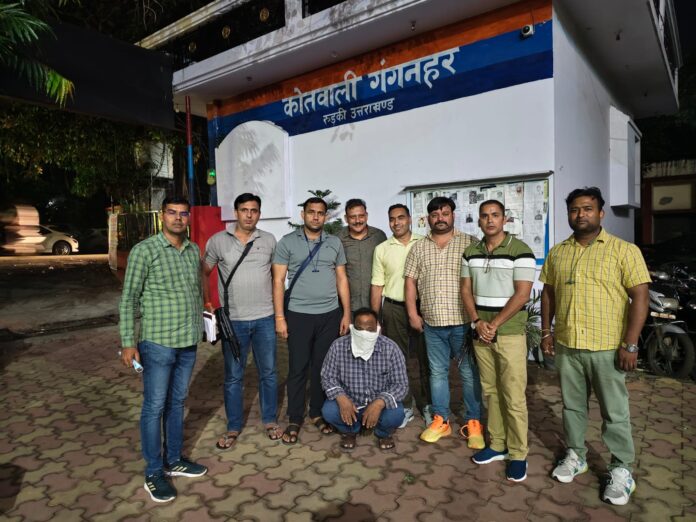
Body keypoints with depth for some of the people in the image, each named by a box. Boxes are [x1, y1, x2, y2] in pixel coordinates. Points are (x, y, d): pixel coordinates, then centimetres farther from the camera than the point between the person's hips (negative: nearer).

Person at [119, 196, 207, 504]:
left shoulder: (194, 251, 7)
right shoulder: (145, 250, -10)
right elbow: (128, 298, -9)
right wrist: (128, 342, -13)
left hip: (188, 342, 6)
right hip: (157, 343, -5)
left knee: (177, 403, 17)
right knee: (154, 407, 5)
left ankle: (174, 460, 32)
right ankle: (154, 473, 20)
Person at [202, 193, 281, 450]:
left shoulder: (269, 240, 3)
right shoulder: (218, 241, -2)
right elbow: (204, 272, 8)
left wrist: (278, 306, 8)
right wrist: (206, 303, 2)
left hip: (265, 318, 1)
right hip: (233, 320, -1)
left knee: (268, 372, 12)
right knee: (233, 377, 9)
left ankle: (270, 420, 31)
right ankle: (233, 427, 26)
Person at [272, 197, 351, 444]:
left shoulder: (334, 243, 8)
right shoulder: (287, 242, 0)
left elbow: (342, 280, 10)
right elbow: (278, 280, -2)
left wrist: (346, 313, 5)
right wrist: (279, 317, -8)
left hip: (329, 315, 2)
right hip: (298, 315, -2)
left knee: (323, 367, 10)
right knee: (298, 368, 5)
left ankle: (318, 413, 27)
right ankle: (295, 419, 19)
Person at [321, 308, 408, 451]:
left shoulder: (390, 348, -18)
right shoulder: (338, 346, -15)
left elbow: (401, 384, -15)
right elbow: (327, 377, -7)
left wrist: (380, 403, -33)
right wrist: (341, 397, -27)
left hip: (380, 403, -1)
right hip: (348, 403, 1)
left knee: (396, 415, -30)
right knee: (328, 411, -27)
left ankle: (383, 433, 10)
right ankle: (349, 431, 10)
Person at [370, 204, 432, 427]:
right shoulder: (382, 249, 4)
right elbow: (377, 285, 6)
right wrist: (375, 318, 3)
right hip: (393, 309, 1)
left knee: (426, 358, 8)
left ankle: (427, 405, 25)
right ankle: (404, 405, 25)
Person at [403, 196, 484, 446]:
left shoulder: (470, 243, -2)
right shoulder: (418, 248, 8)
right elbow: (410, 281, 9)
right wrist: (412, 314, 3)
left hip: (463, 321, -3)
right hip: (432, 322, 3)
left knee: (469, 373, 6)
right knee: (437, 372, 12)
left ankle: (473, 423, 19)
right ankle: (441, 420, 24)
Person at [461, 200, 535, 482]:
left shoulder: (520, 251, -8)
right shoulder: (470, 252, 8)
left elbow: (522, 294, -13)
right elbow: (466, 290, 9)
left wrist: (494, 324, -14)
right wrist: (477, 322, -6)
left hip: (510, 333, -5)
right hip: (480, 332, 5)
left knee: (513, 396, 0)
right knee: (490, 391, 13)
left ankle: (518, 454, 15)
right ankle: (497, 444, 27)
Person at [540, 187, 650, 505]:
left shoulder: (624, 250, -7)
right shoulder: (557, 253, 7)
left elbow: (640, 296, -10)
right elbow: (548, 293, 13)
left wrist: (630, 344, -15)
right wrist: (546, 330, 7)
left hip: (607, 348, -4)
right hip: (567, 346, 4)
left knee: (614, 412, 8)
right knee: (572, 406, 16)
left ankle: (622, 469, 26)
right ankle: (575, 455, 33)